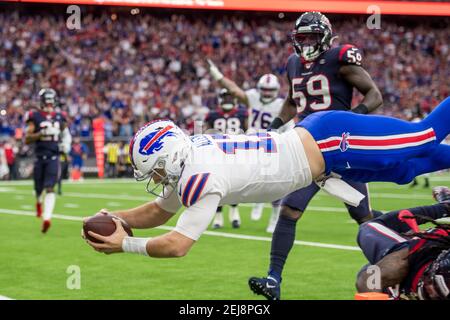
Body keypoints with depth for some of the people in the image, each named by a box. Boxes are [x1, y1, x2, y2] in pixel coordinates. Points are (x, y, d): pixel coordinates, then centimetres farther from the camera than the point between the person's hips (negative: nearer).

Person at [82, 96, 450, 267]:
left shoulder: (202, 178, -26)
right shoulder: (188, 159, 2)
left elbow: (177, 245, -28)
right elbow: (159, 211, 16)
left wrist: (125, 244, -17)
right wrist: (116, 217, 1)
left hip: (328, 143, -7)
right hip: (317, 134, 7)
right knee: (417, 160, 19)